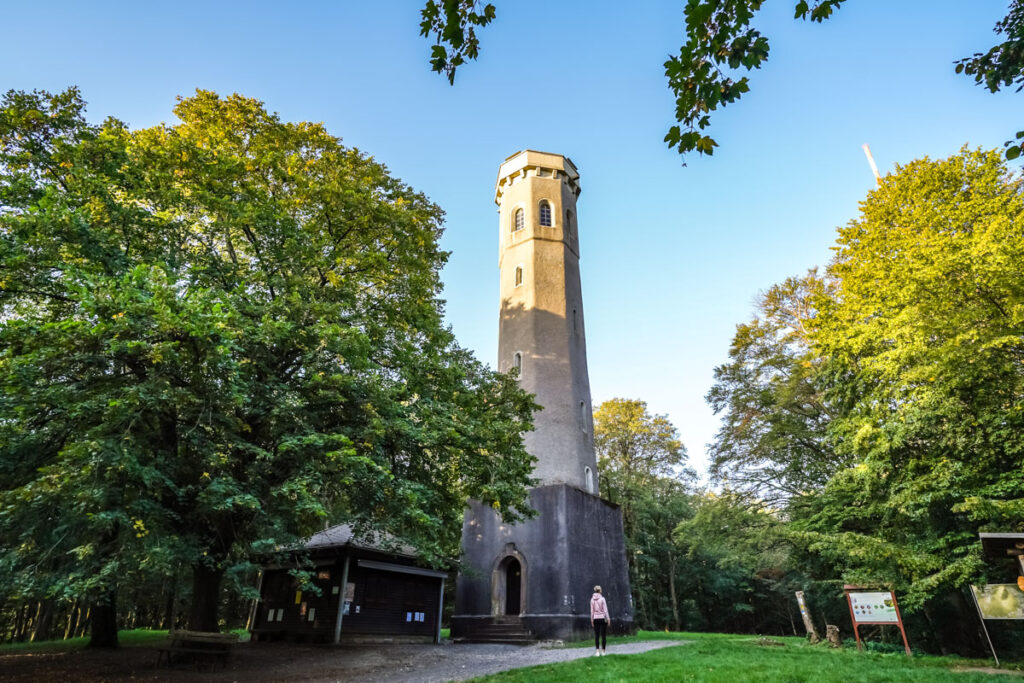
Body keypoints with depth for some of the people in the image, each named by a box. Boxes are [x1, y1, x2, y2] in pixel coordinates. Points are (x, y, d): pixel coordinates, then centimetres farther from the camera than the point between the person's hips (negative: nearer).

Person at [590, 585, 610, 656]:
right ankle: (603, 651, 9)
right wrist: (608, 619, -1)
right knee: (603, 635, 6)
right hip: (603, 618, -3)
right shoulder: (602, 598, -10)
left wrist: (592, 620, 11)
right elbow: (605, 610, -9)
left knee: (597, 636, 5)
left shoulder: (592, 599, 1)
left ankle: (597, 651, 2)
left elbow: (592, 611, 4)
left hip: (596, 619, 3)